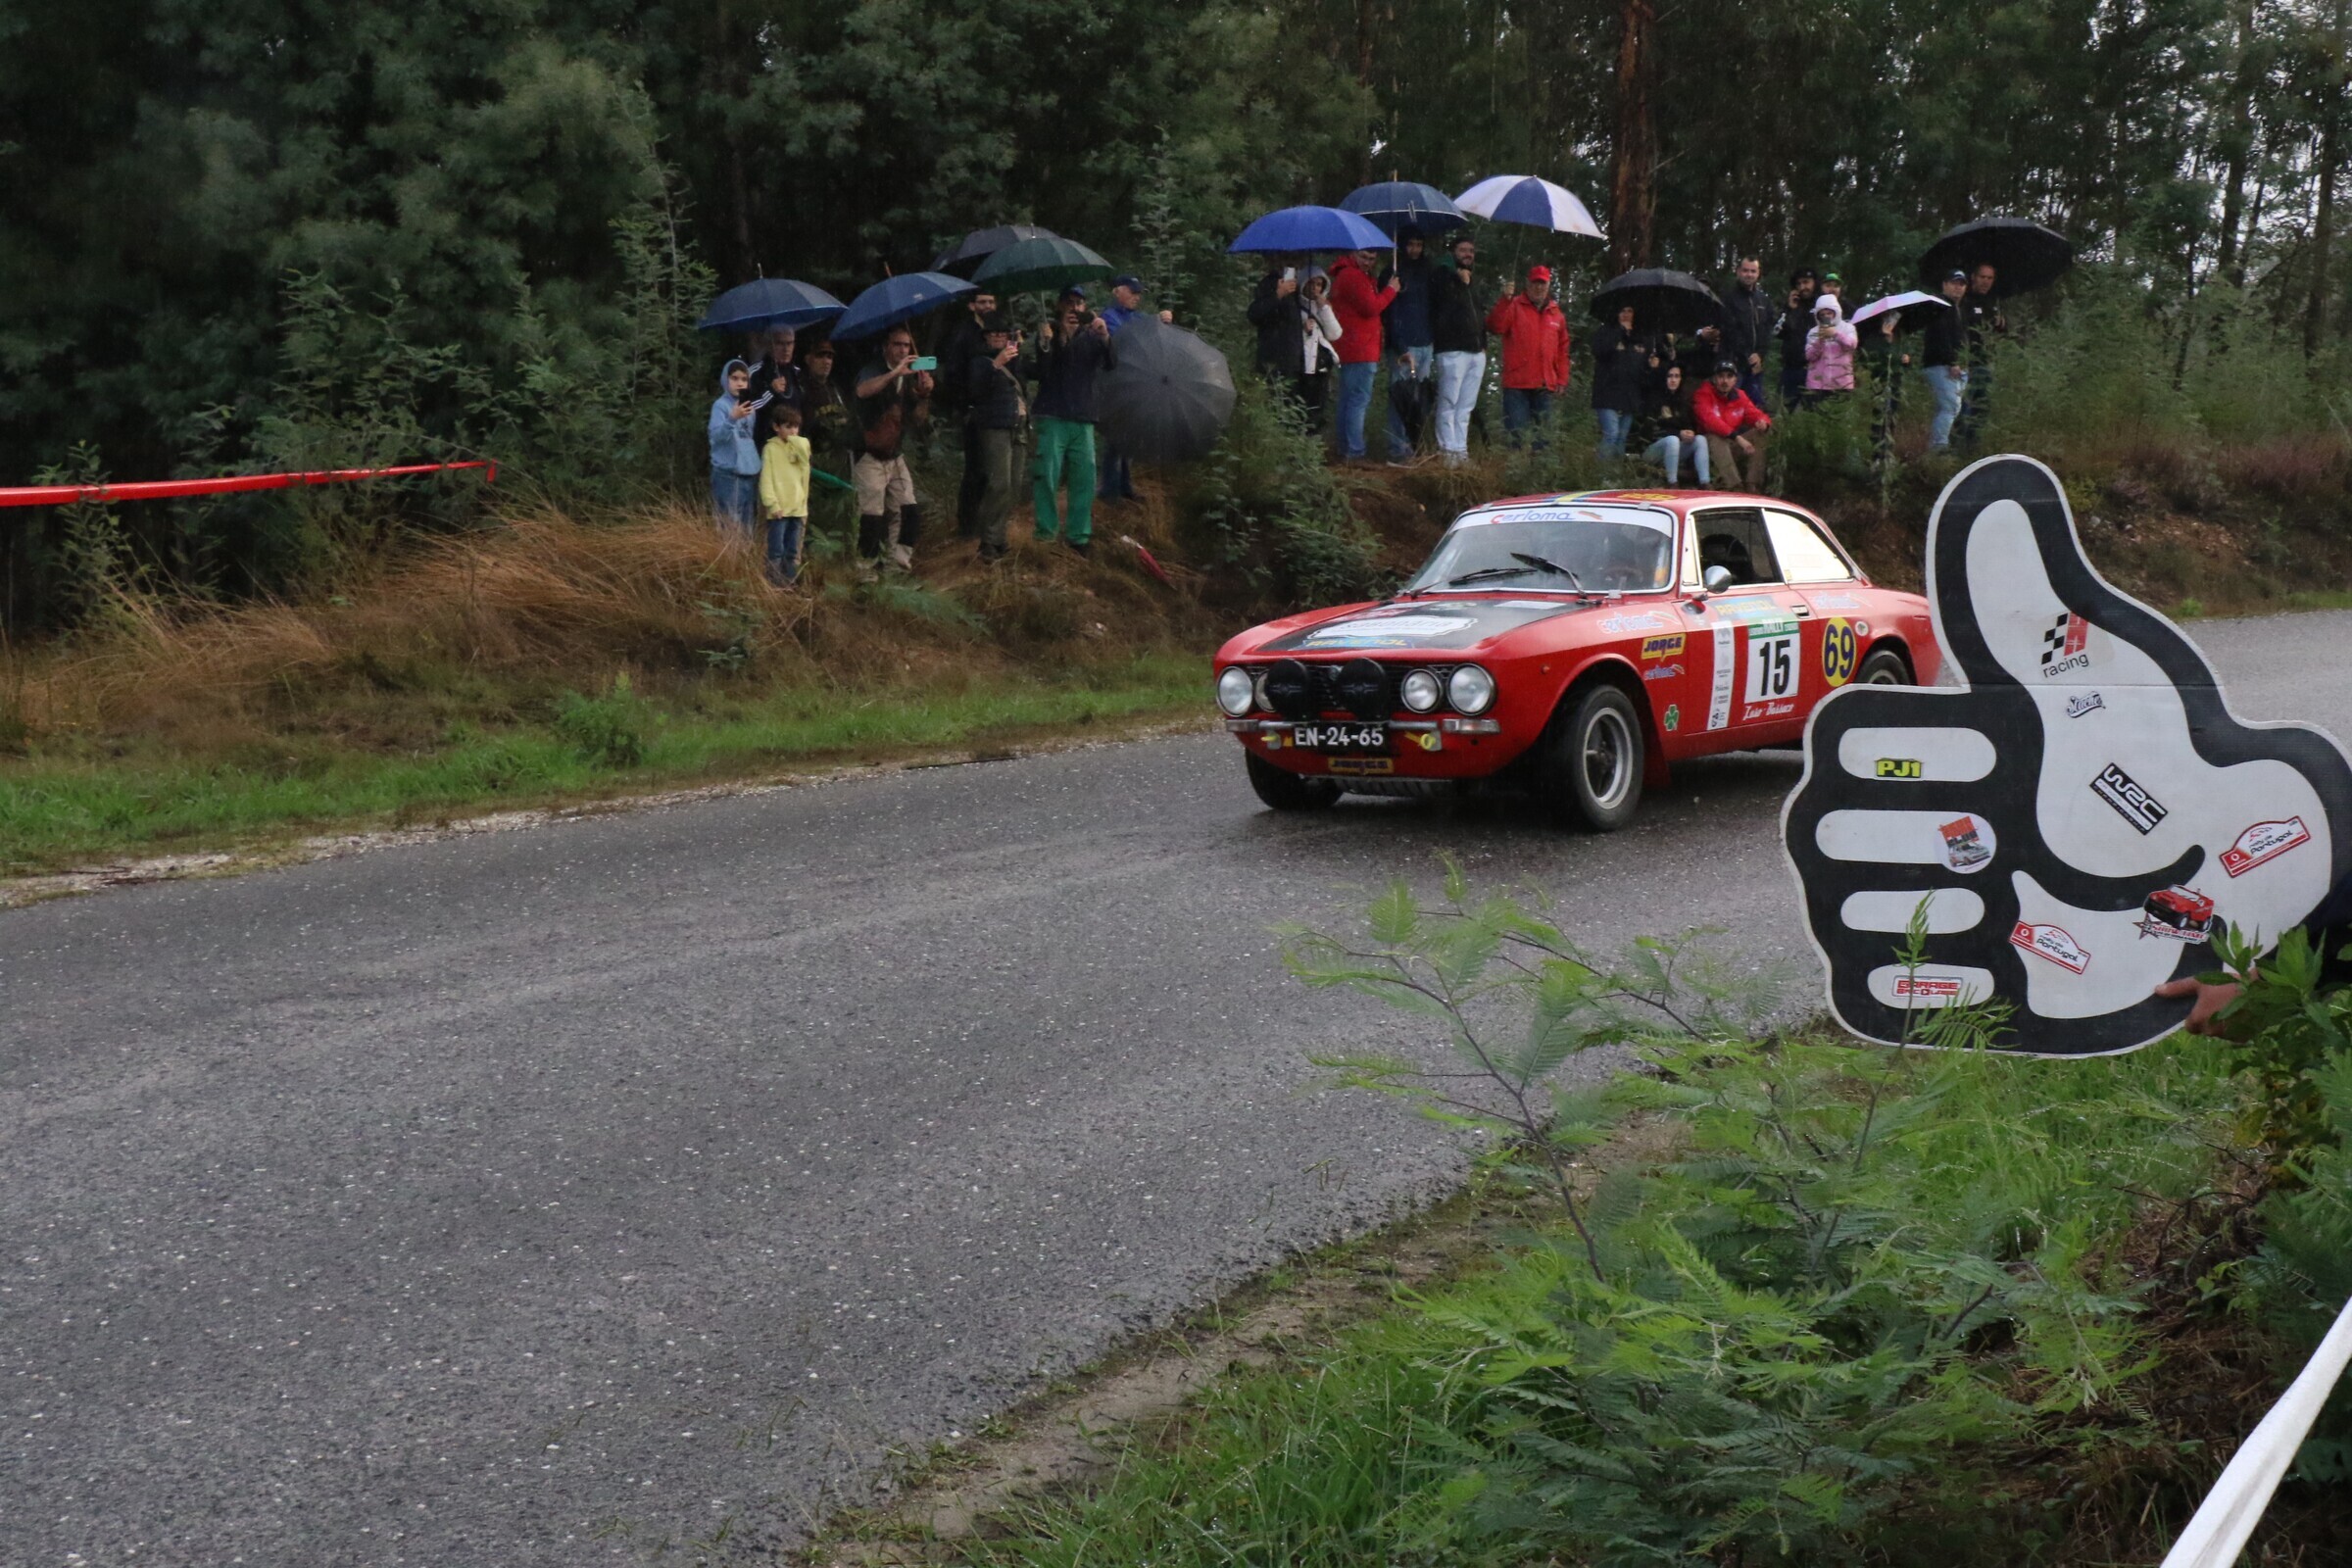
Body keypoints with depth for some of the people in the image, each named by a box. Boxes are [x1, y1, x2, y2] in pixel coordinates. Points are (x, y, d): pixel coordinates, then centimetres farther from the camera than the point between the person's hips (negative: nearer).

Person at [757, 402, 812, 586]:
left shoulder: (801, 446, 12)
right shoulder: (771, 448, -3)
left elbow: (804, 476, 11)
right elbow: (766, 478, -8)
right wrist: (772, 504, -14)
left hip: (798, 508, 5)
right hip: (779, 509, -5)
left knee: (794, 551, 10)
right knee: (777, 550, -5)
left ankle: (791, 583, 16)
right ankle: (775, 584, -3)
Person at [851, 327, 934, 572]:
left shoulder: (910, 377, 11)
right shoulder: (872, 372, -8)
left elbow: (919, 418, 8)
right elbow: (863, 390, -33)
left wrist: (924, 394, -12)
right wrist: (895, 373, -42)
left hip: (896, 457, 6)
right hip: (869, 457, -6)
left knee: (909, 511, -2)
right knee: (872, 515, -9)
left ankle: (900, 561, 5)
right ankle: (866, 568, 0)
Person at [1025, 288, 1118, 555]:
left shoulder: (1091, 336, 9)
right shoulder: (1048, 333, 3)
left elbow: (1112, 363, -7)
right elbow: (1035, 373, -8)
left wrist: (1106, 338, -26)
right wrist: (1044, 347, -25)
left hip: (1083, 419, 3)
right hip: (1052, 417, -3)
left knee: (1085, 478, 2)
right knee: (1047, 476, -7)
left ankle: (1079, 537, 9)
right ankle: (1046, 534, -1)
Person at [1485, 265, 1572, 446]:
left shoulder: (1557, 313, 16)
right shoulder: (1514, 306, 3)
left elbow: (1562, 350, 17)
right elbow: (1495, 327, -13)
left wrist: (1562, 380, 10)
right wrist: (1505, 300, -21)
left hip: (1545, 386, 4)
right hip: (1517, 385, -4)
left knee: (1541, 436, 7)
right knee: (1515, 433, -9)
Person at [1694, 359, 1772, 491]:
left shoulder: (1739, 396, 8)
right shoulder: (1703, 395, -10)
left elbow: (1755, 414, 7)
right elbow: (1710, 421, -24)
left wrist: (1763, 422, -21)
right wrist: (1736, 437, -34)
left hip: (1733, 448, 5)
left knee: (1758, 433, -14)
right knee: (1715, 438, -36)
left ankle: (1754, 486, -24)